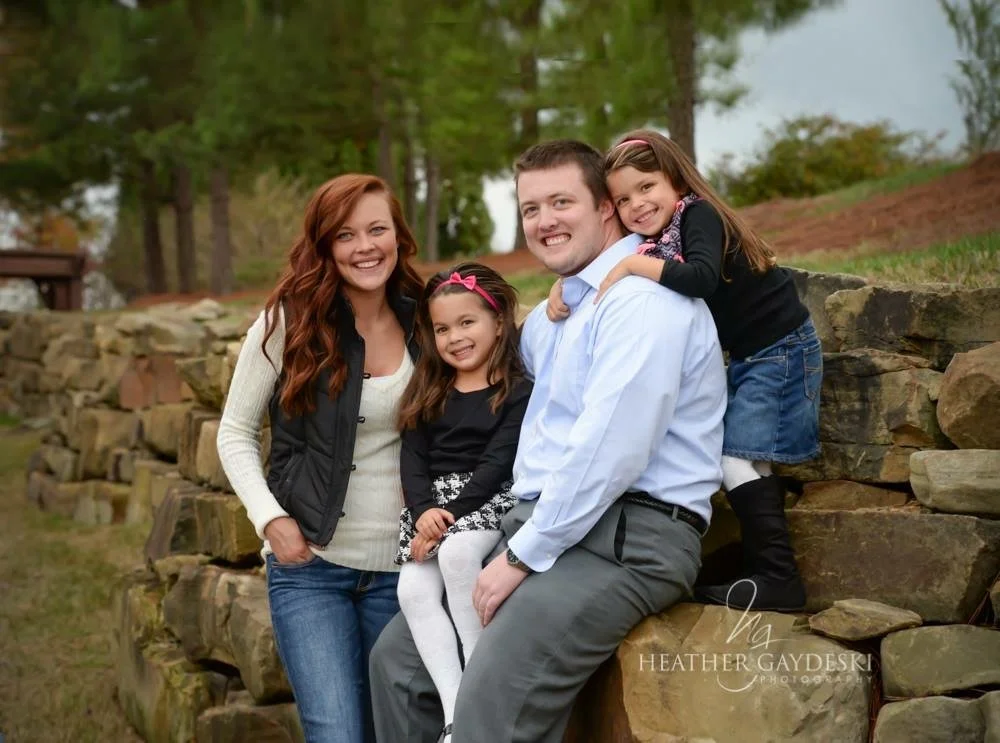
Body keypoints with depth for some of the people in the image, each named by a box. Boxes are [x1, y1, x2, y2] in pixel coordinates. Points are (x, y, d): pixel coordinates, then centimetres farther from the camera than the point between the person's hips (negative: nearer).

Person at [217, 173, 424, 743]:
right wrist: (270, 518, -10)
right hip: (309, 567, -2)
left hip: (397, 567, 3)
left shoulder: (423, 323, 2)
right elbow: (236, 434, 1)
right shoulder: (290, 322, -5)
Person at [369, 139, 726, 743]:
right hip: (543, 526, 10)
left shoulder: (643, 298, -11)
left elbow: (609, 450, -20)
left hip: (629, 537, -10)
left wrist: (524, 557, -14)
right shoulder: (546, 319, 20)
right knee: (398, 655, 7)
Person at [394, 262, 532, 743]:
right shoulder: (429, 394, 15)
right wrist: (424, 511, -12)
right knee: (413, 591, -20)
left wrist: (452, 514, -18)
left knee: (458, 552, -35)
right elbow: (413, 459, 6)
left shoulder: (517, 392, -1)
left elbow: (498, 462, -10)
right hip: (432, 509, 5)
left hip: (489, 502, -5)